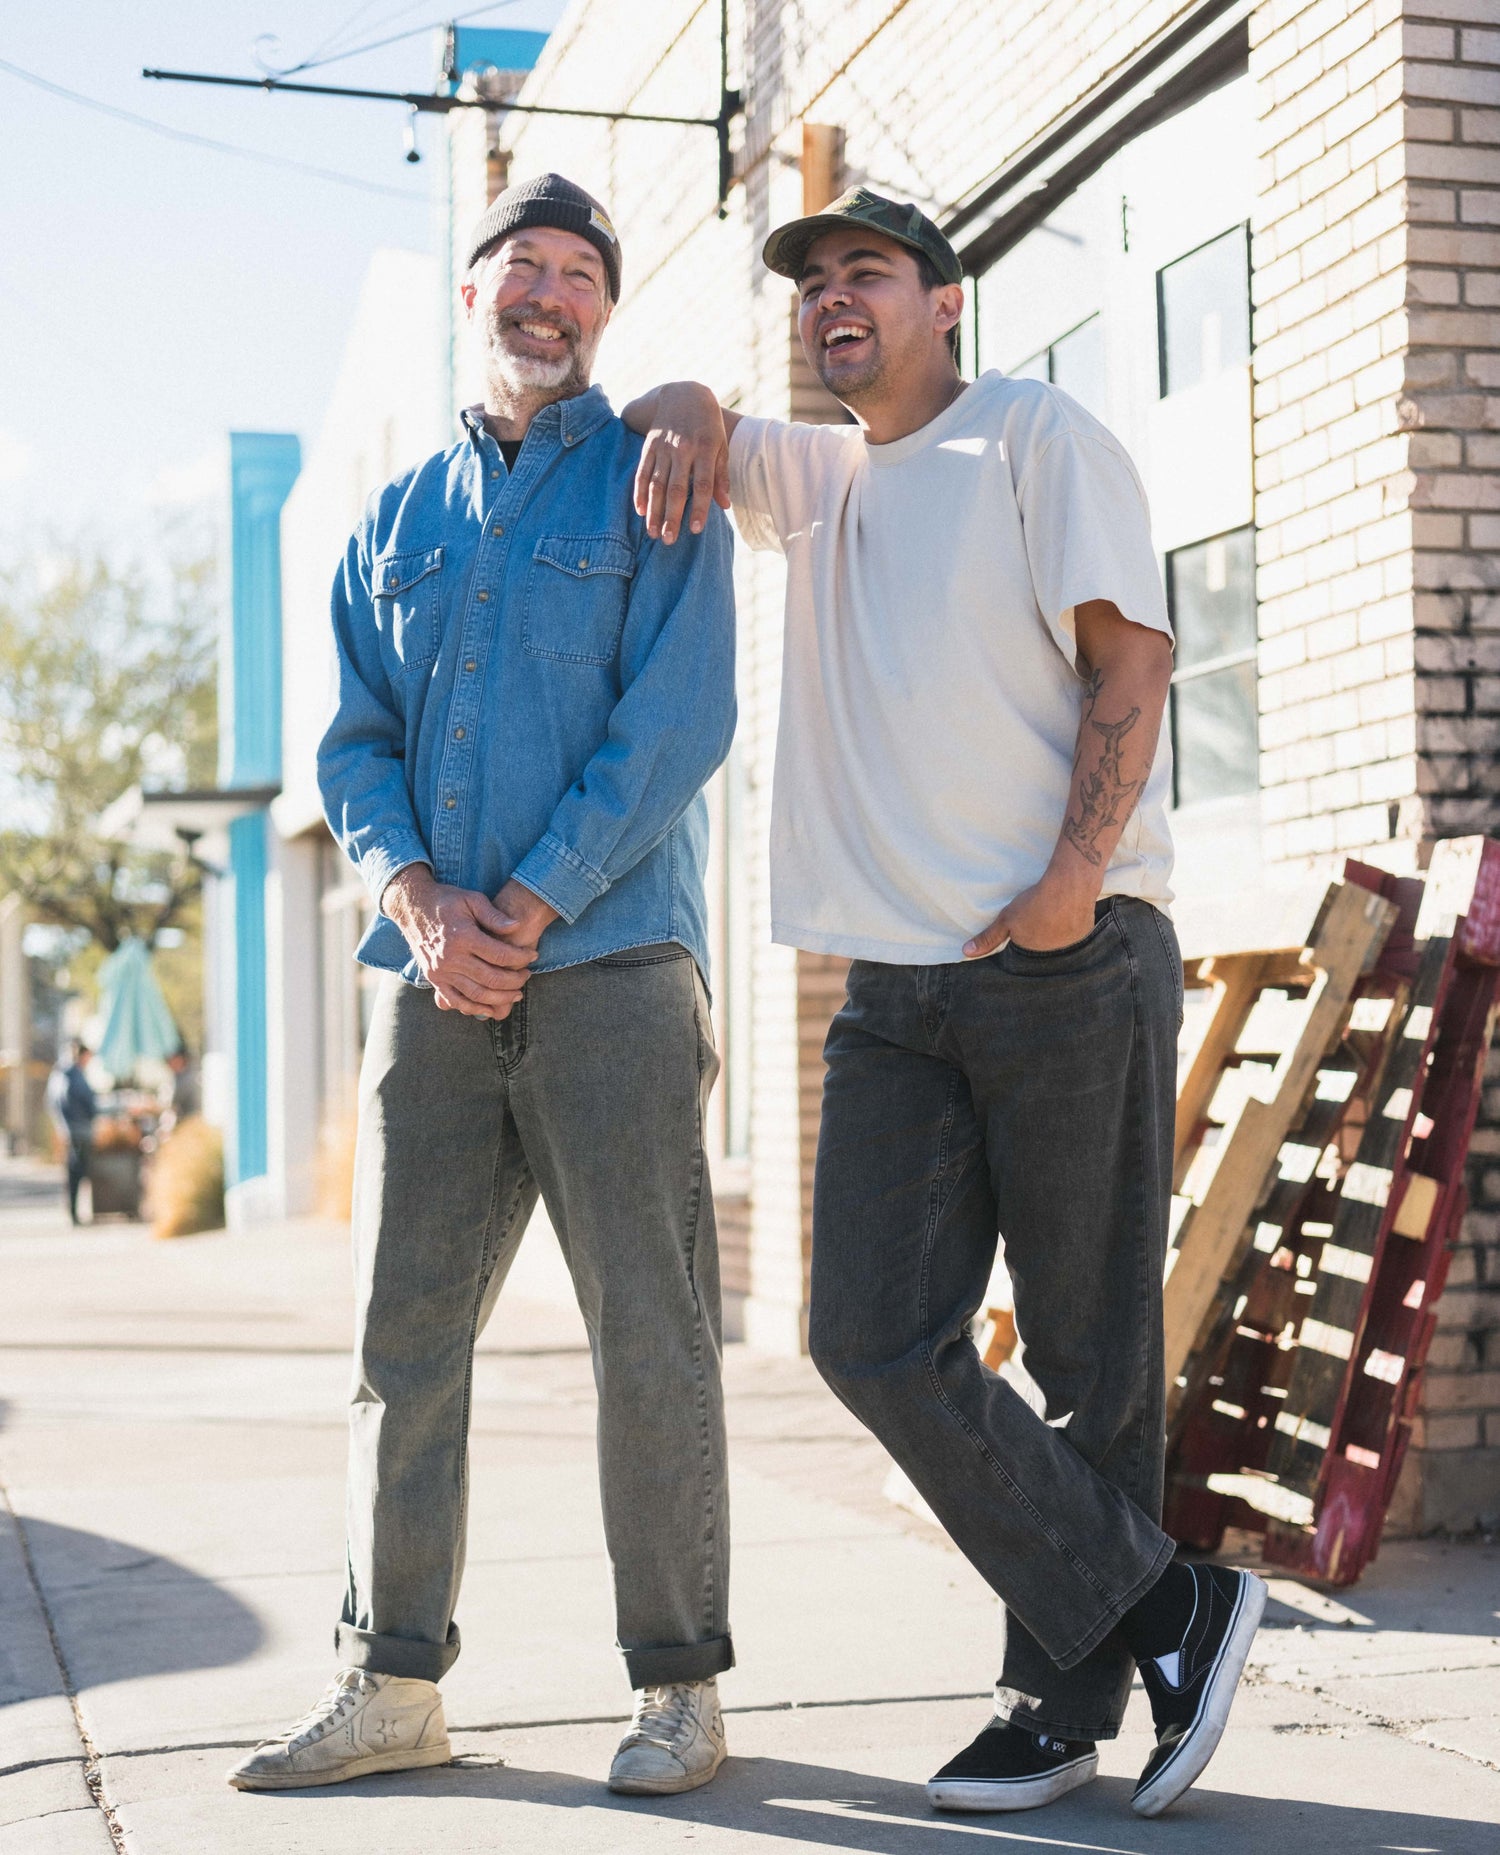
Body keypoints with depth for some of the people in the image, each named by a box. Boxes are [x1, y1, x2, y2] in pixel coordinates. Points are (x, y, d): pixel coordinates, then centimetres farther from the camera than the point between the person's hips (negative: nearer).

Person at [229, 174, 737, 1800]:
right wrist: (420, 898, -7)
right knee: (404, 1334, 5)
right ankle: (392, 1683, 15)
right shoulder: (398, 520, 18)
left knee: (649, 1340, -3)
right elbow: (355, 747, 13)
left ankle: (678, 1690, 8)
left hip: (608, 972, -4)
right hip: (435, 983, 5)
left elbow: (676, 728, -7)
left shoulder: (655, 486, 4)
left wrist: (522, 910, -12)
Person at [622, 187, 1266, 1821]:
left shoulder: (1038, 435, 2)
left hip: (1073, 969, -6)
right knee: (876, 1340, -5)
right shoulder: (818, 477, 22)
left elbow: (1128, 656, -6)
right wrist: (680, 419, 7)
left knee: (1090, 1354, -1)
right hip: (897, 992, 6)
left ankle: (1066, 1701, 11)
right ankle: (1164, 1611, 4)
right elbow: (686, 415, 33)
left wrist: (1073, 880, -17)